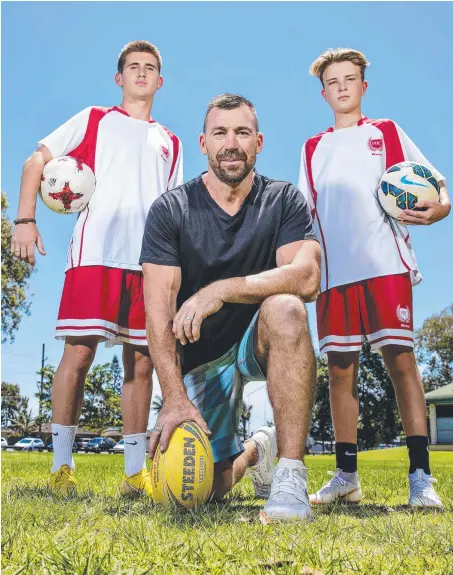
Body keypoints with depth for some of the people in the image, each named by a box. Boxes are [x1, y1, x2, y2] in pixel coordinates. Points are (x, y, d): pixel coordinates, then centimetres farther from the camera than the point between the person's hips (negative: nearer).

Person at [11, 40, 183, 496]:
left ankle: (135, 470, 11)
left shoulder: (169, 143, 22)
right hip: (94, 254, -3)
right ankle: (61, 464, 4)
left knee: (141, 362, 3)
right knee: (79, 352, -7)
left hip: (149, 265, 4)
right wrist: (25, 219, -5)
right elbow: (37, 160, 8)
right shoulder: (94, 120, 13)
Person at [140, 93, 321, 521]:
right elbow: (158, 309, -16)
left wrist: (221, 289, -33)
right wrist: (175, 398, -26)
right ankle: (255, 450, 33)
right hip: (200, 354, 1)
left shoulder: (284, 201, -6)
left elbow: (307, 277, -24)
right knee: (206, 489, -4)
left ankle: (291, 477, -29)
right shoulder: (170, 210, -8)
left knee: (284, 309, -36)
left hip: (259, 341, 0)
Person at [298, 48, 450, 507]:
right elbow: (304, 213, 20)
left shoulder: (386, 133, 14)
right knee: (340, 369, 2)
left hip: (385, 265, -2)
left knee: (400, 360, -8)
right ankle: (346, 476, 12)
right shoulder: (312, 149, 21)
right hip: (333, 274, 3)